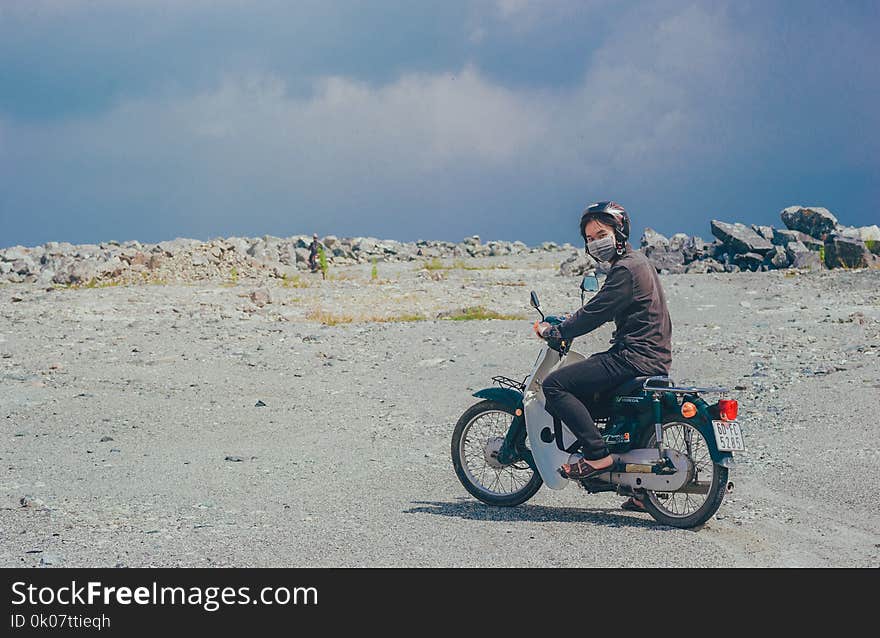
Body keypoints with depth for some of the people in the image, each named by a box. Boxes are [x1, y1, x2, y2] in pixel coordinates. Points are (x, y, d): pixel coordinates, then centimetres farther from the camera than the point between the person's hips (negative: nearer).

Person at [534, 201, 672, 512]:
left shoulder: (625, 269, -14)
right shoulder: (637, 261, 19)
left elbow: (596, 313, -16)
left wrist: (555, 331, -6)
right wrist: (569, 322, 25)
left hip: (634, 356, -11)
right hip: (654, 358, 11)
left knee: (555, 385, -13)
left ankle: (598, 454, -15)